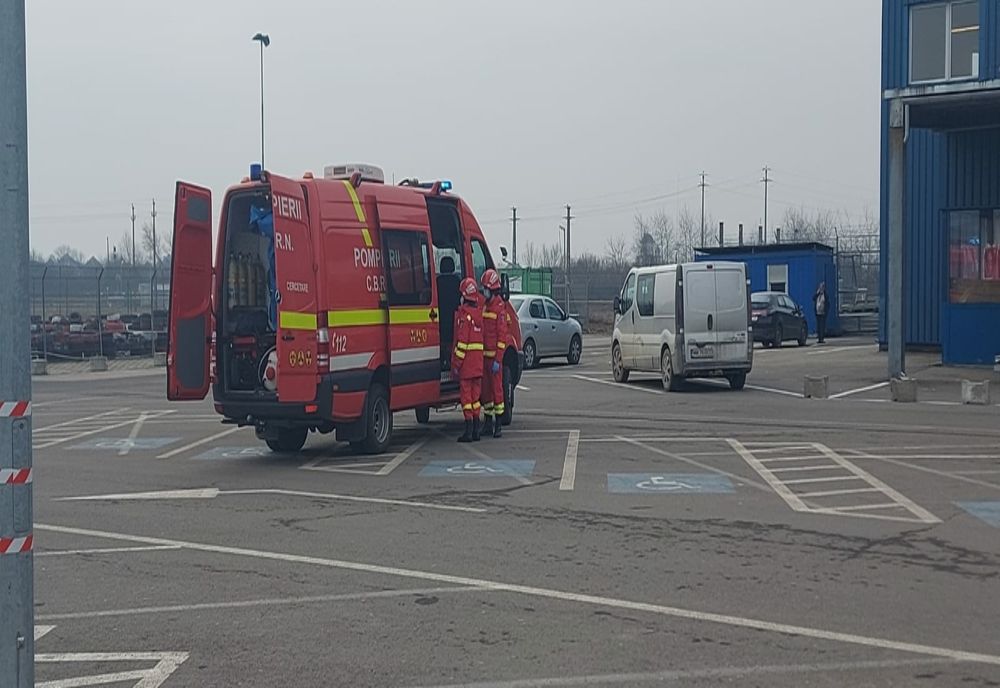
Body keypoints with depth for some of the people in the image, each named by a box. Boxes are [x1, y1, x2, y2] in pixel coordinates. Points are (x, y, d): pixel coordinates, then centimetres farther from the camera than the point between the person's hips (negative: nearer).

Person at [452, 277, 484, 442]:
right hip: (479, 360, 7)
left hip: (466, 360, -7)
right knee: (475, 395, 12)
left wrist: (456, 364, -14)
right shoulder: (480, 311, 10)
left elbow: (462, 342, -17)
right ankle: (476, 430, 16)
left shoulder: (464, 313, -14)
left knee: (466, 394, -3)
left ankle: (469, 430, -6)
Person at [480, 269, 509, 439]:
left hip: (494, 355, -8)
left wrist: (498, 359, -18)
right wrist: (480, 354, 17)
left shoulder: (500, 306, -11)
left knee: (497, 388, -5)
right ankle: (487, 423, 18)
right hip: (483, 354, 8)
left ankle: (498, 424, -1)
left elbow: (502, 334, -14)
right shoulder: (484, 305, 15)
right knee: (485, 389, 11)